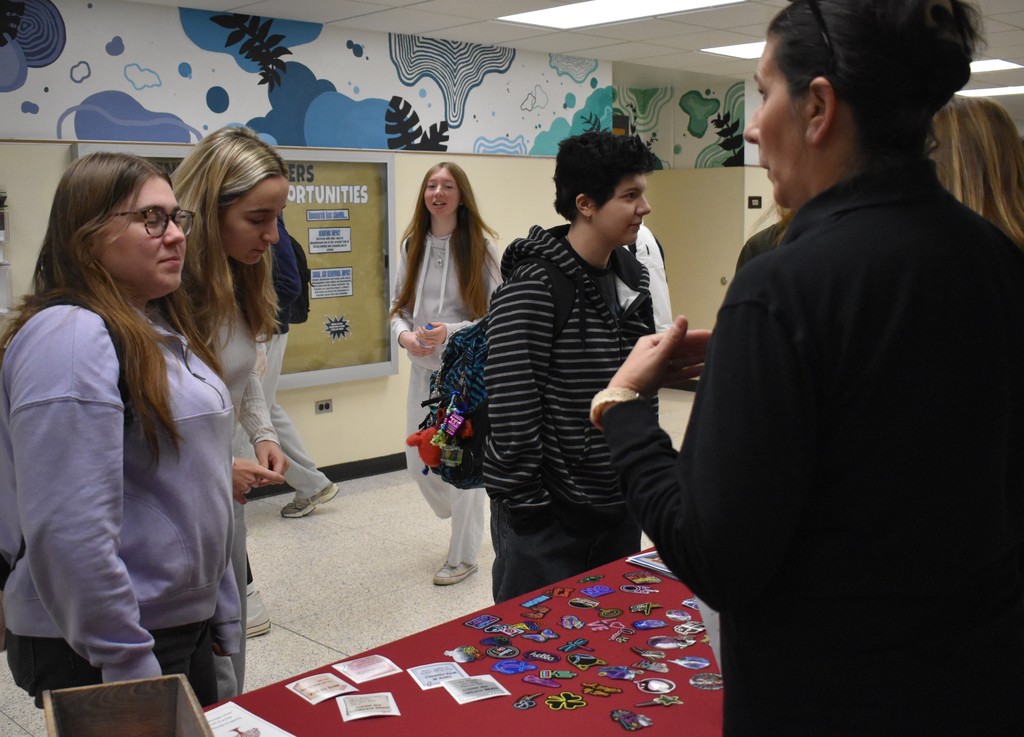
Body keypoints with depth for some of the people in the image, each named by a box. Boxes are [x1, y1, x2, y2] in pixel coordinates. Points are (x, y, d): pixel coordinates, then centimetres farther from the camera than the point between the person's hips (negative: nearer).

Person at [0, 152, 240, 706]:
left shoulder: (159, 330, 9)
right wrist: (129, 664, -21)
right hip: (100, 656, -9)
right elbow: (69, 532, -26)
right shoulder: (70, 336, -21)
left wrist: (221, 612, 16)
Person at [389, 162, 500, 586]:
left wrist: (449, 332, -23)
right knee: (418, 464, 11)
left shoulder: (480, 247, -9)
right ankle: (465, 522, 41)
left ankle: (463, 556, 22)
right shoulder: (412, 246, 5)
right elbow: (398, 307, 9)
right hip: (423, 369, 5)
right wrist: (405, 335, -12)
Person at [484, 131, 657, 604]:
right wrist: (525, 504, -17)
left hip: (620, 505, 7)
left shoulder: (630, 275, 7)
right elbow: (511, 409, -19)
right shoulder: (533, 287, -18)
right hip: (548, 515, -7)